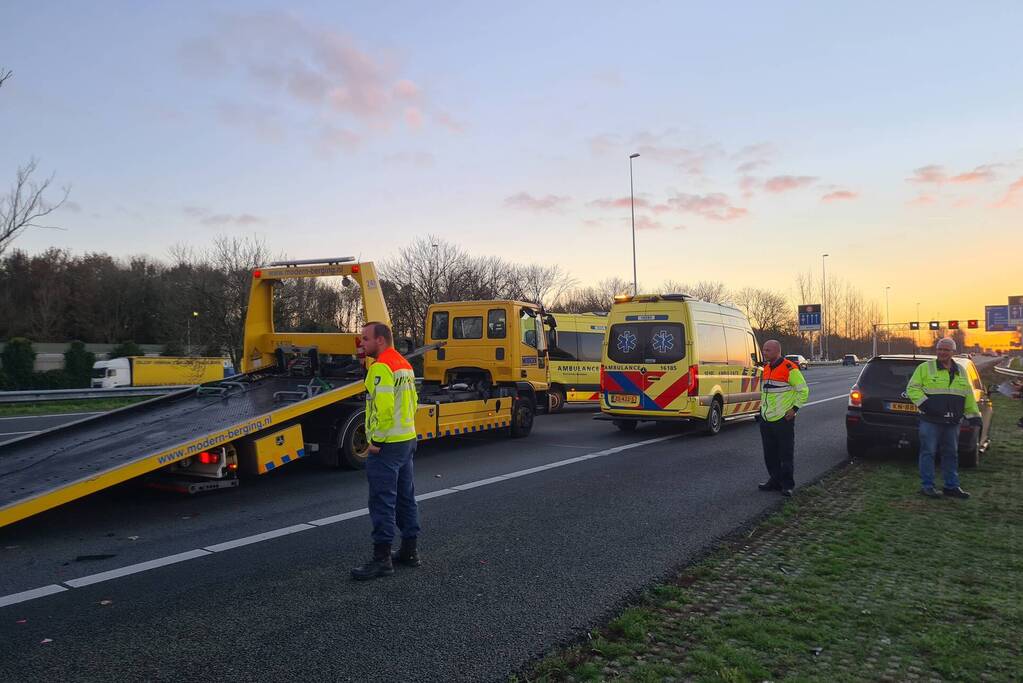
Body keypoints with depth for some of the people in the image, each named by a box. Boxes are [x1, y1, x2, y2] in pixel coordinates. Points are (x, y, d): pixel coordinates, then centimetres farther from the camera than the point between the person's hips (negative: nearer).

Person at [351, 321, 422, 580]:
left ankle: (382, 559, 1)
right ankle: (410, 551, 25)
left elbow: (383, 407, -25)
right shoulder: (404, 365, 14)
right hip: (407, 440, 10)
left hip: (387, 444, -10)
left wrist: (377, 440, -17)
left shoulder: (381, 367, -17)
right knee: (405, 497, 16)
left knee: (382, 502, -4)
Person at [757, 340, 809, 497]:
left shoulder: (790, 368, -11)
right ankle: (775, 481, 24)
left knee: (786, 454, 0)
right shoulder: (765, 368, 12)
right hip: (766, 419, 7)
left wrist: (794, 408, -11)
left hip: (783, 419, -7)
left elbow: (804, 390, -7)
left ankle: (787, 485, 9)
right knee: (770, 454, 12)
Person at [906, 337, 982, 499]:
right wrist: (925, 403, -17)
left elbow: (968, 395, 21)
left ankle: (951, 486, 20)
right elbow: (912, 388, -4)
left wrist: (974, 416, 16)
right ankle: (927, 486, 4)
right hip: (931, 420, -5)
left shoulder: (960, 372, 16)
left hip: (952, 422, 5)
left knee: (951, 454, 10)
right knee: (928, 452, -3)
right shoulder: (925, 368, 0)